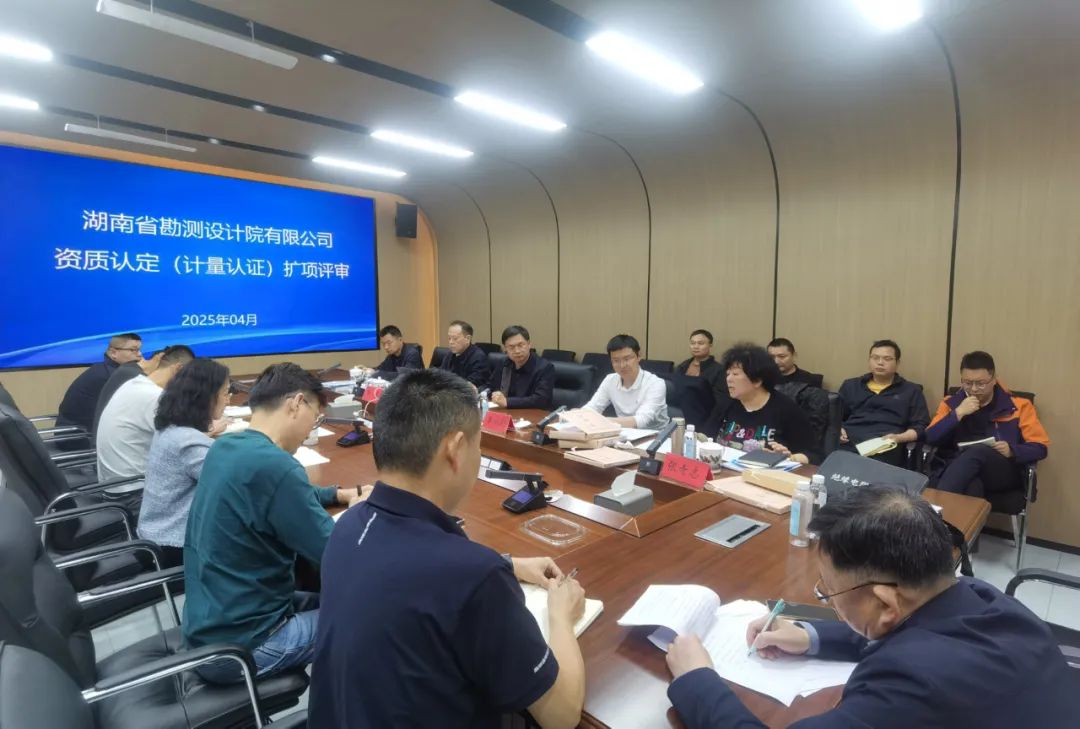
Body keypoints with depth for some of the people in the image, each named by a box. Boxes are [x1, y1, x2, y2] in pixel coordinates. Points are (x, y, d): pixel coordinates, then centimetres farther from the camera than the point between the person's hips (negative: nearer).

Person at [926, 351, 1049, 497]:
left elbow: (1040, 447, 9)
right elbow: (930, 438, 1)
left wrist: (1012, 451, -11)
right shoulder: (951, 403, 14)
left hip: (1003, 473, 0)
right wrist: (958, 413, -8)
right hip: (953, 470, 0)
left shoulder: (1017, 405, 11)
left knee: (977, 451, -36)